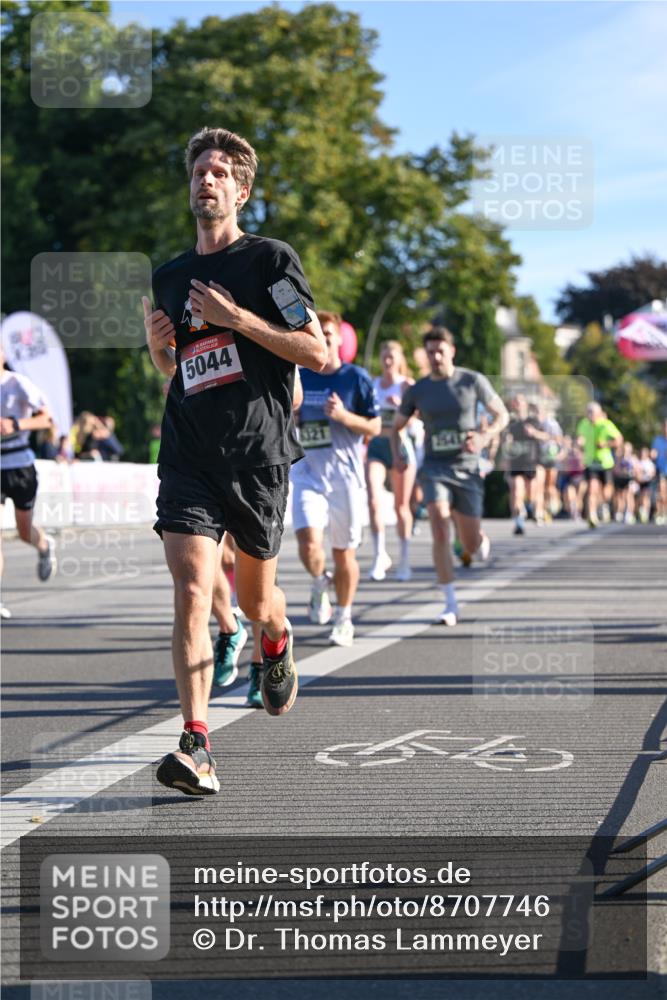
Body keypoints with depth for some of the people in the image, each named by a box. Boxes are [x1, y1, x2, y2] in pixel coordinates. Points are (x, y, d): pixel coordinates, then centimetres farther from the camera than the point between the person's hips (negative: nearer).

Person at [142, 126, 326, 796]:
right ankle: (195, 747, -19)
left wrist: (238, 318, -14)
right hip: (188, 457, 2)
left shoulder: (270, 258, 1)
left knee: (255, 600, 12)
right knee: (191, 593, -16)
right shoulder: (169, 277, 15)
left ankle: (277, 643, 49)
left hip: (259, 455, -2)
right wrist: (157, 341, 3)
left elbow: (318, 353, -5)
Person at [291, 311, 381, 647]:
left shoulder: (357, 378, -2)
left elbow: (375, 427, -1)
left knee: (344, 553, 6)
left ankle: (344, 619, 24)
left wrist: (344, 416, -18)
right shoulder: (297, 378, 5)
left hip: (346, 475, -1)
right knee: (309, 545, -19)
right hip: (307, 473, 1)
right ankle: (320, 584, 14)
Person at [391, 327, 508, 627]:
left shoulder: (473, 381, -2)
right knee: (439, 532, -20)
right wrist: (397, 454, -4)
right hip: (435, 468, 0)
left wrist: (484, 437, -15)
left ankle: (482, 541, 44)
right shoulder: (417, 391, 3)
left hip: (467, 469, 0)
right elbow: (396, 427, 16)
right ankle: (451, 605, -16)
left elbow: (501, 415, 4)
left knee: (471, 545, 3)